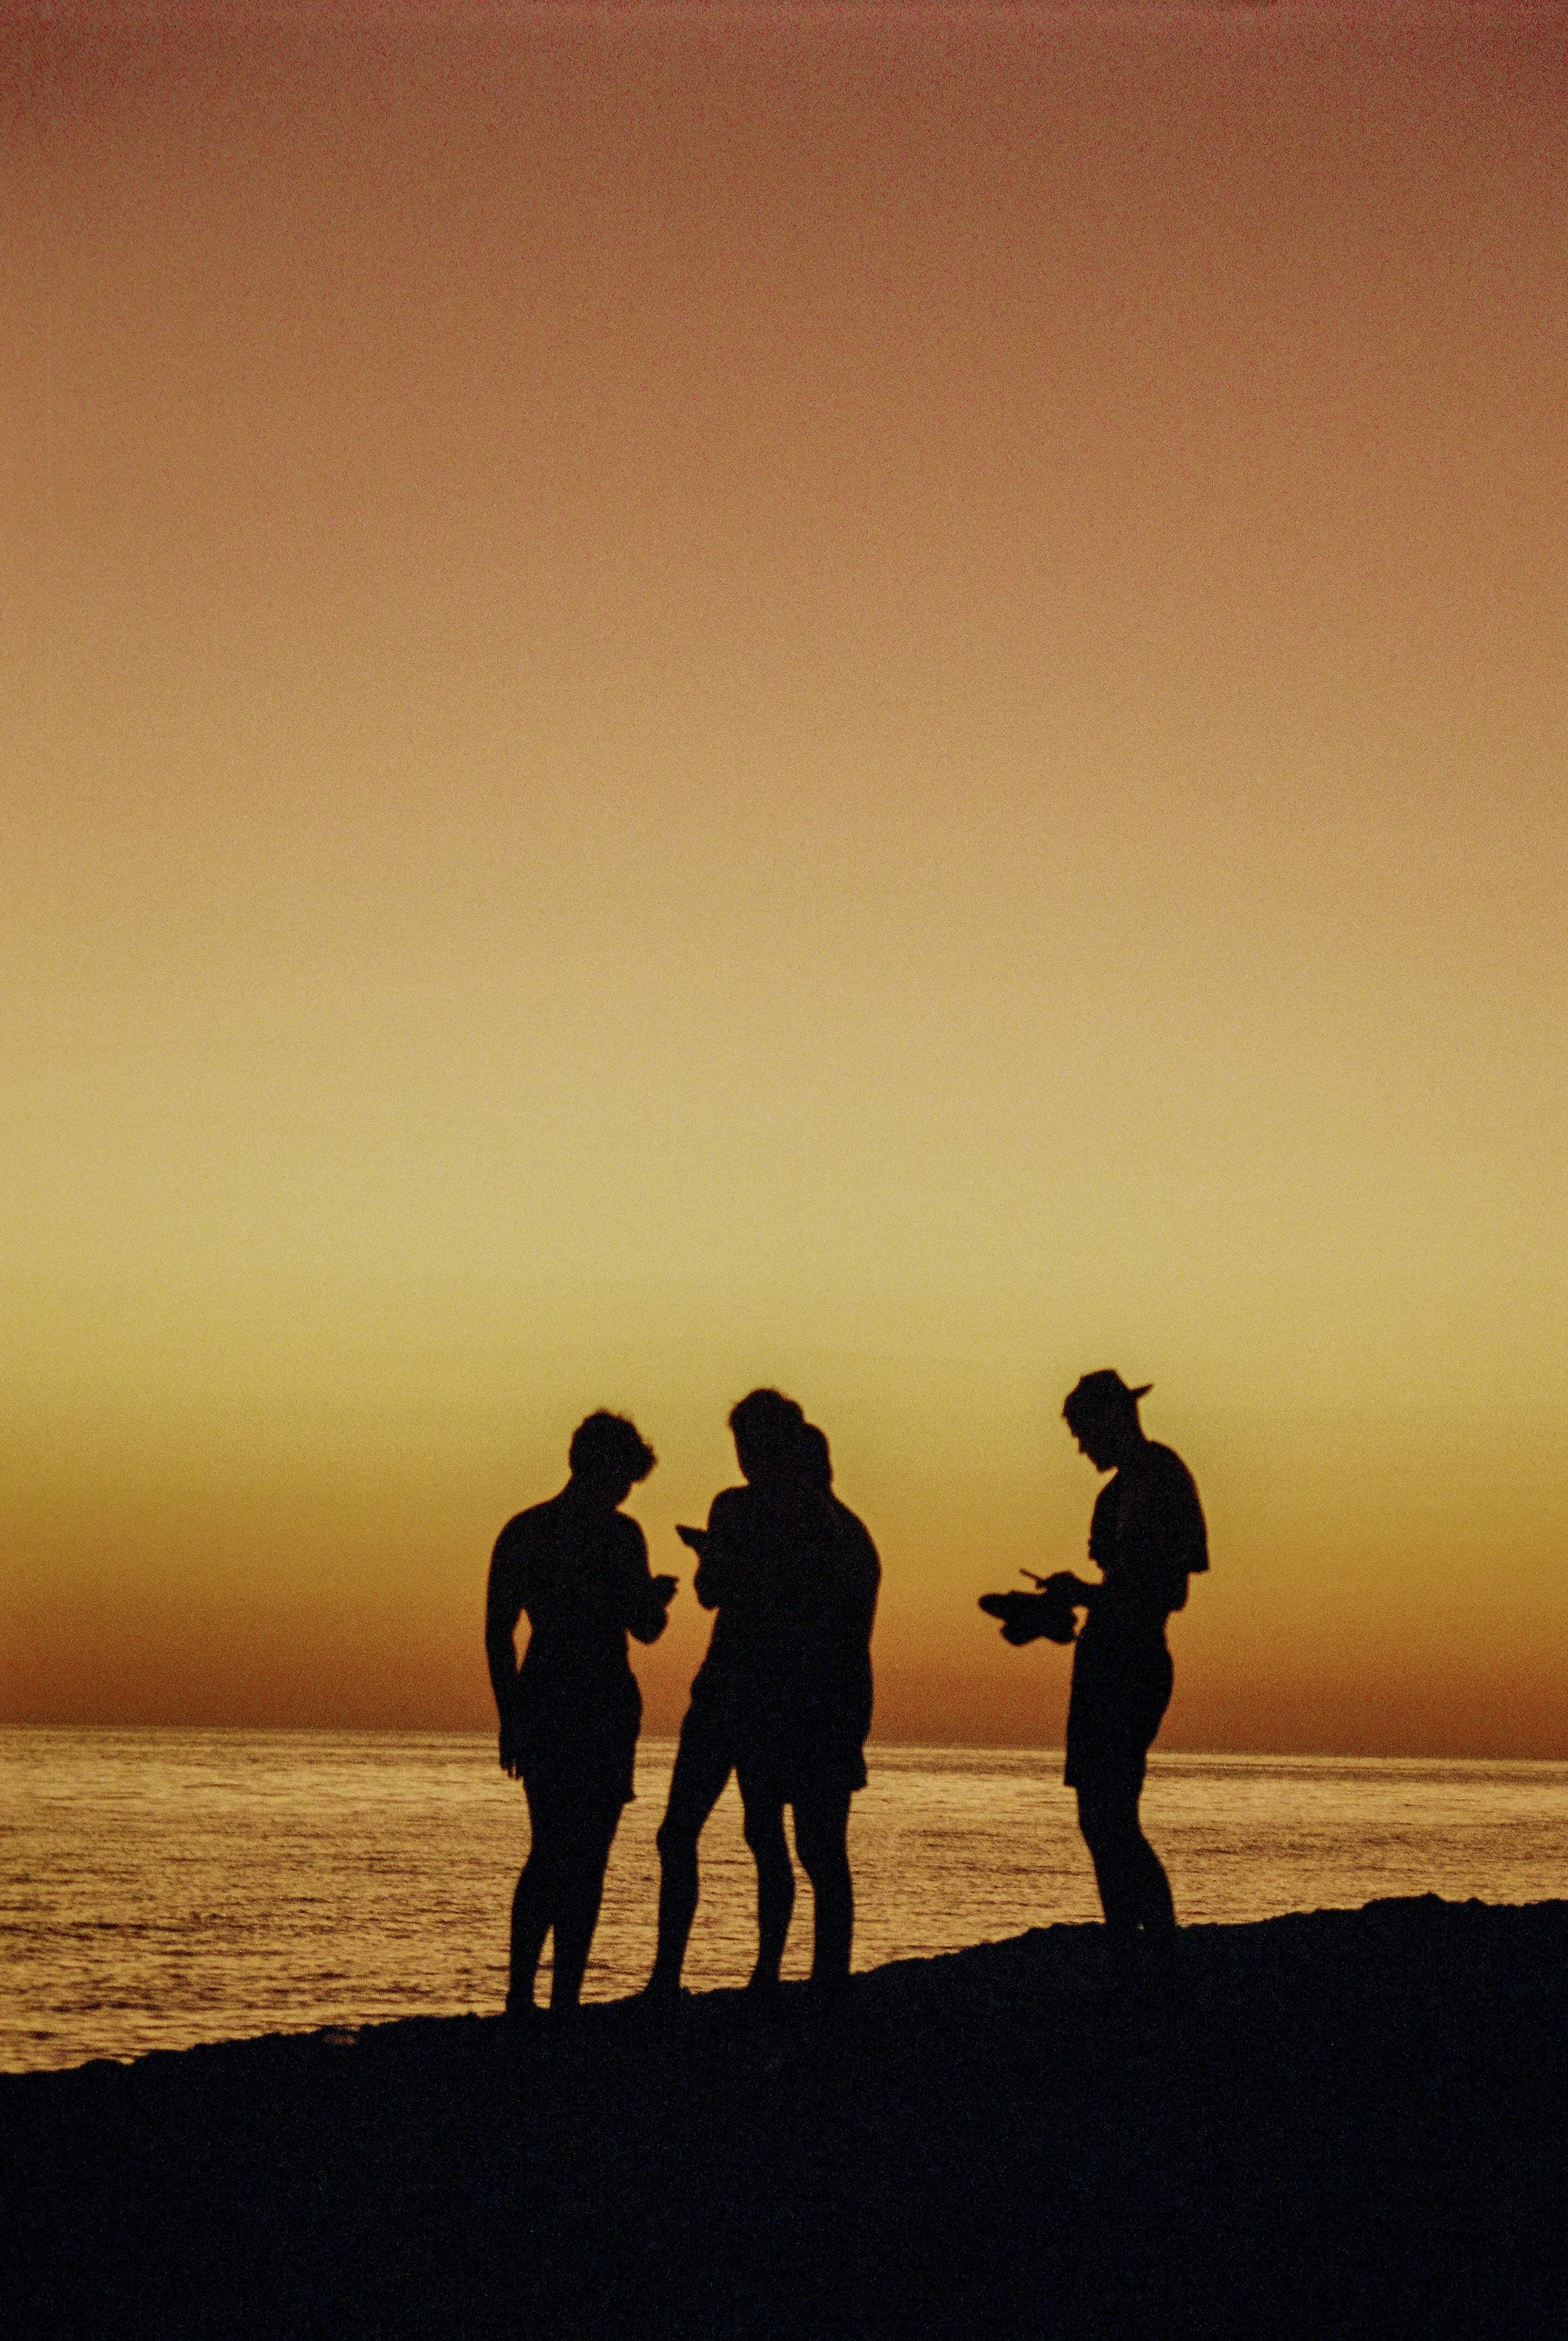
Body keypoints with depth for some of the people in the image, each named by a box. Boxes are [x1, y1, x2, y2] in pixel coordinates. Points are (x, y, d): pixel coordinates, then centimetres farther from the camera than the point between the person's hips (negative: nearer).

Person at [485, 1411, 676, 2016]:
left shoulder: (520, 1531, 8)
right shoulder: (617, 1534, -7)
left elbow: (497, 1634, 8)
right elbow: (645, 1629, -7)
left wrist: (511, 1717, 14)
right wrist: (657, 1598, 16)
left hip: (540, 1701, 5)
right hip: (604, 1704, -5)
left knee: (546, 1852, 16)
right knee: (586, 1858, 2)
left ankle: (519, 1995, 10)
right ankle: (564, 2000, -1)